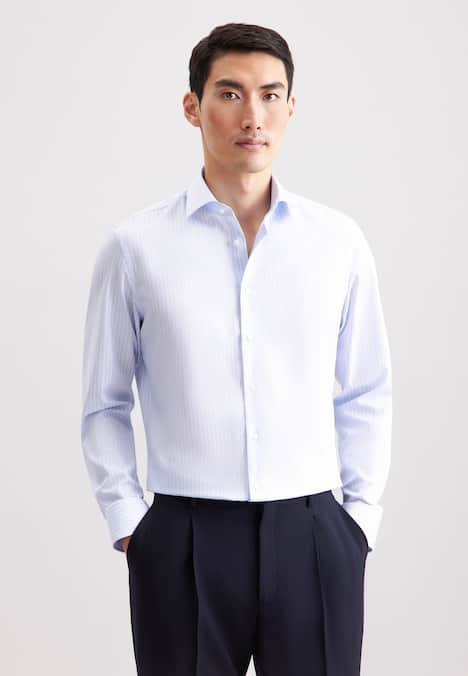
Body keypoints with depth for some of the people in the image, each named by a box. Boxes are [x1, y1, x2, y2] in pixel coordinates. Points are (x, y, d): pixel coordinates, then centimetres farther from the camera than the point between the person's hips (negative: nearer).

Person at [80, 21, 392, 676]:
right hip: (184, 543, -1)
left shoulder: (339, 241, 3)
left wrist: (361, 515, 4)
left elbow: (366, 396, 9)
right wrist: (127, 523, 1)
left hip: (314, 539, 1)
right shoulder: (135, 247, -1)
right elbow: (105, 405, 6)